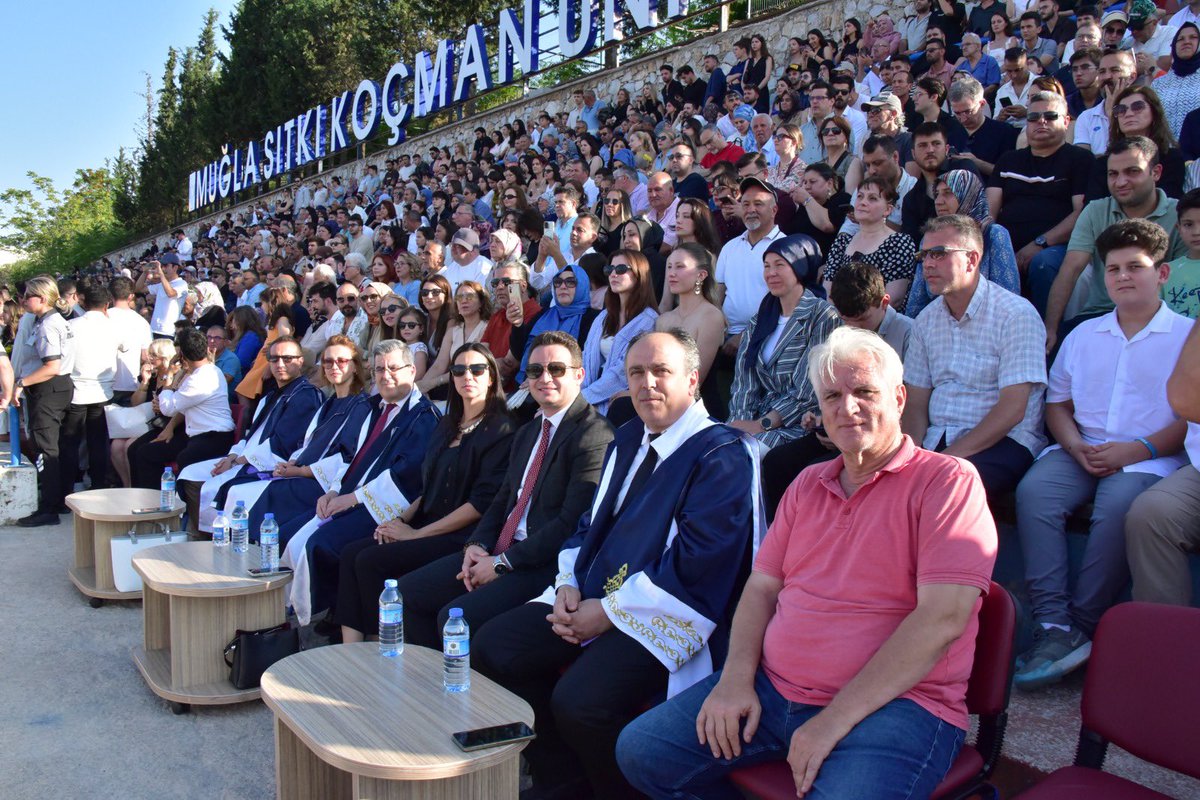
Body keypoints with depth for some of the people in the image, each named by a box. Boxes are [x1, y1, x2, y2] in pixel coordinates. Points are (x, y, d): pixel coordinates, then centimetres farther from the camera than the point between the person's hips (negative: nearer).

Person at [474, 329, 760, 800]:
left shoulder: (722, 456, -11)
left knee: (578, 701, -29)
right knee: (491, 647, -2)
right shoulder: (628, 441, 15)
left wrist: (609, 612, -16)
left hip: (666, 619, -8)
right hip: (591, 599, 9)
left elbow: (696, 567, -19)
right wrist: (568, 586, 2)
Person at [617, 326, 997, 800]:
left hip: (891, 703, -6)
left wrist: (833, 722, -18)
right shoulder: (807, 485, 16)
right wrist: (736, 679, -4)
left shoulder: (948, 481, -7)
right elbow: (762, 586, 15)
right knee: (640, 750, 1)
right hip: (771, 690, 7)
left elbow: (943, 616, -17)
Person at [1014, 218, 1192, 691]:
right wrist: (1075, 445, -3)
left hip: (1150, 458, -3)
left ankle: (1083, 625, -25)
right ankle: (1053, 625, -31)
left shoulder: (1188, 337, 9)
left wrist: (1138, 449, -15)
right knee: (1034, 489, -28)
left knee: (1118, 505, -36)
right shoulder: (1083, 336, 22)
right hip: (1082, 452, 4)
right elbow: (1057, 403, 18)